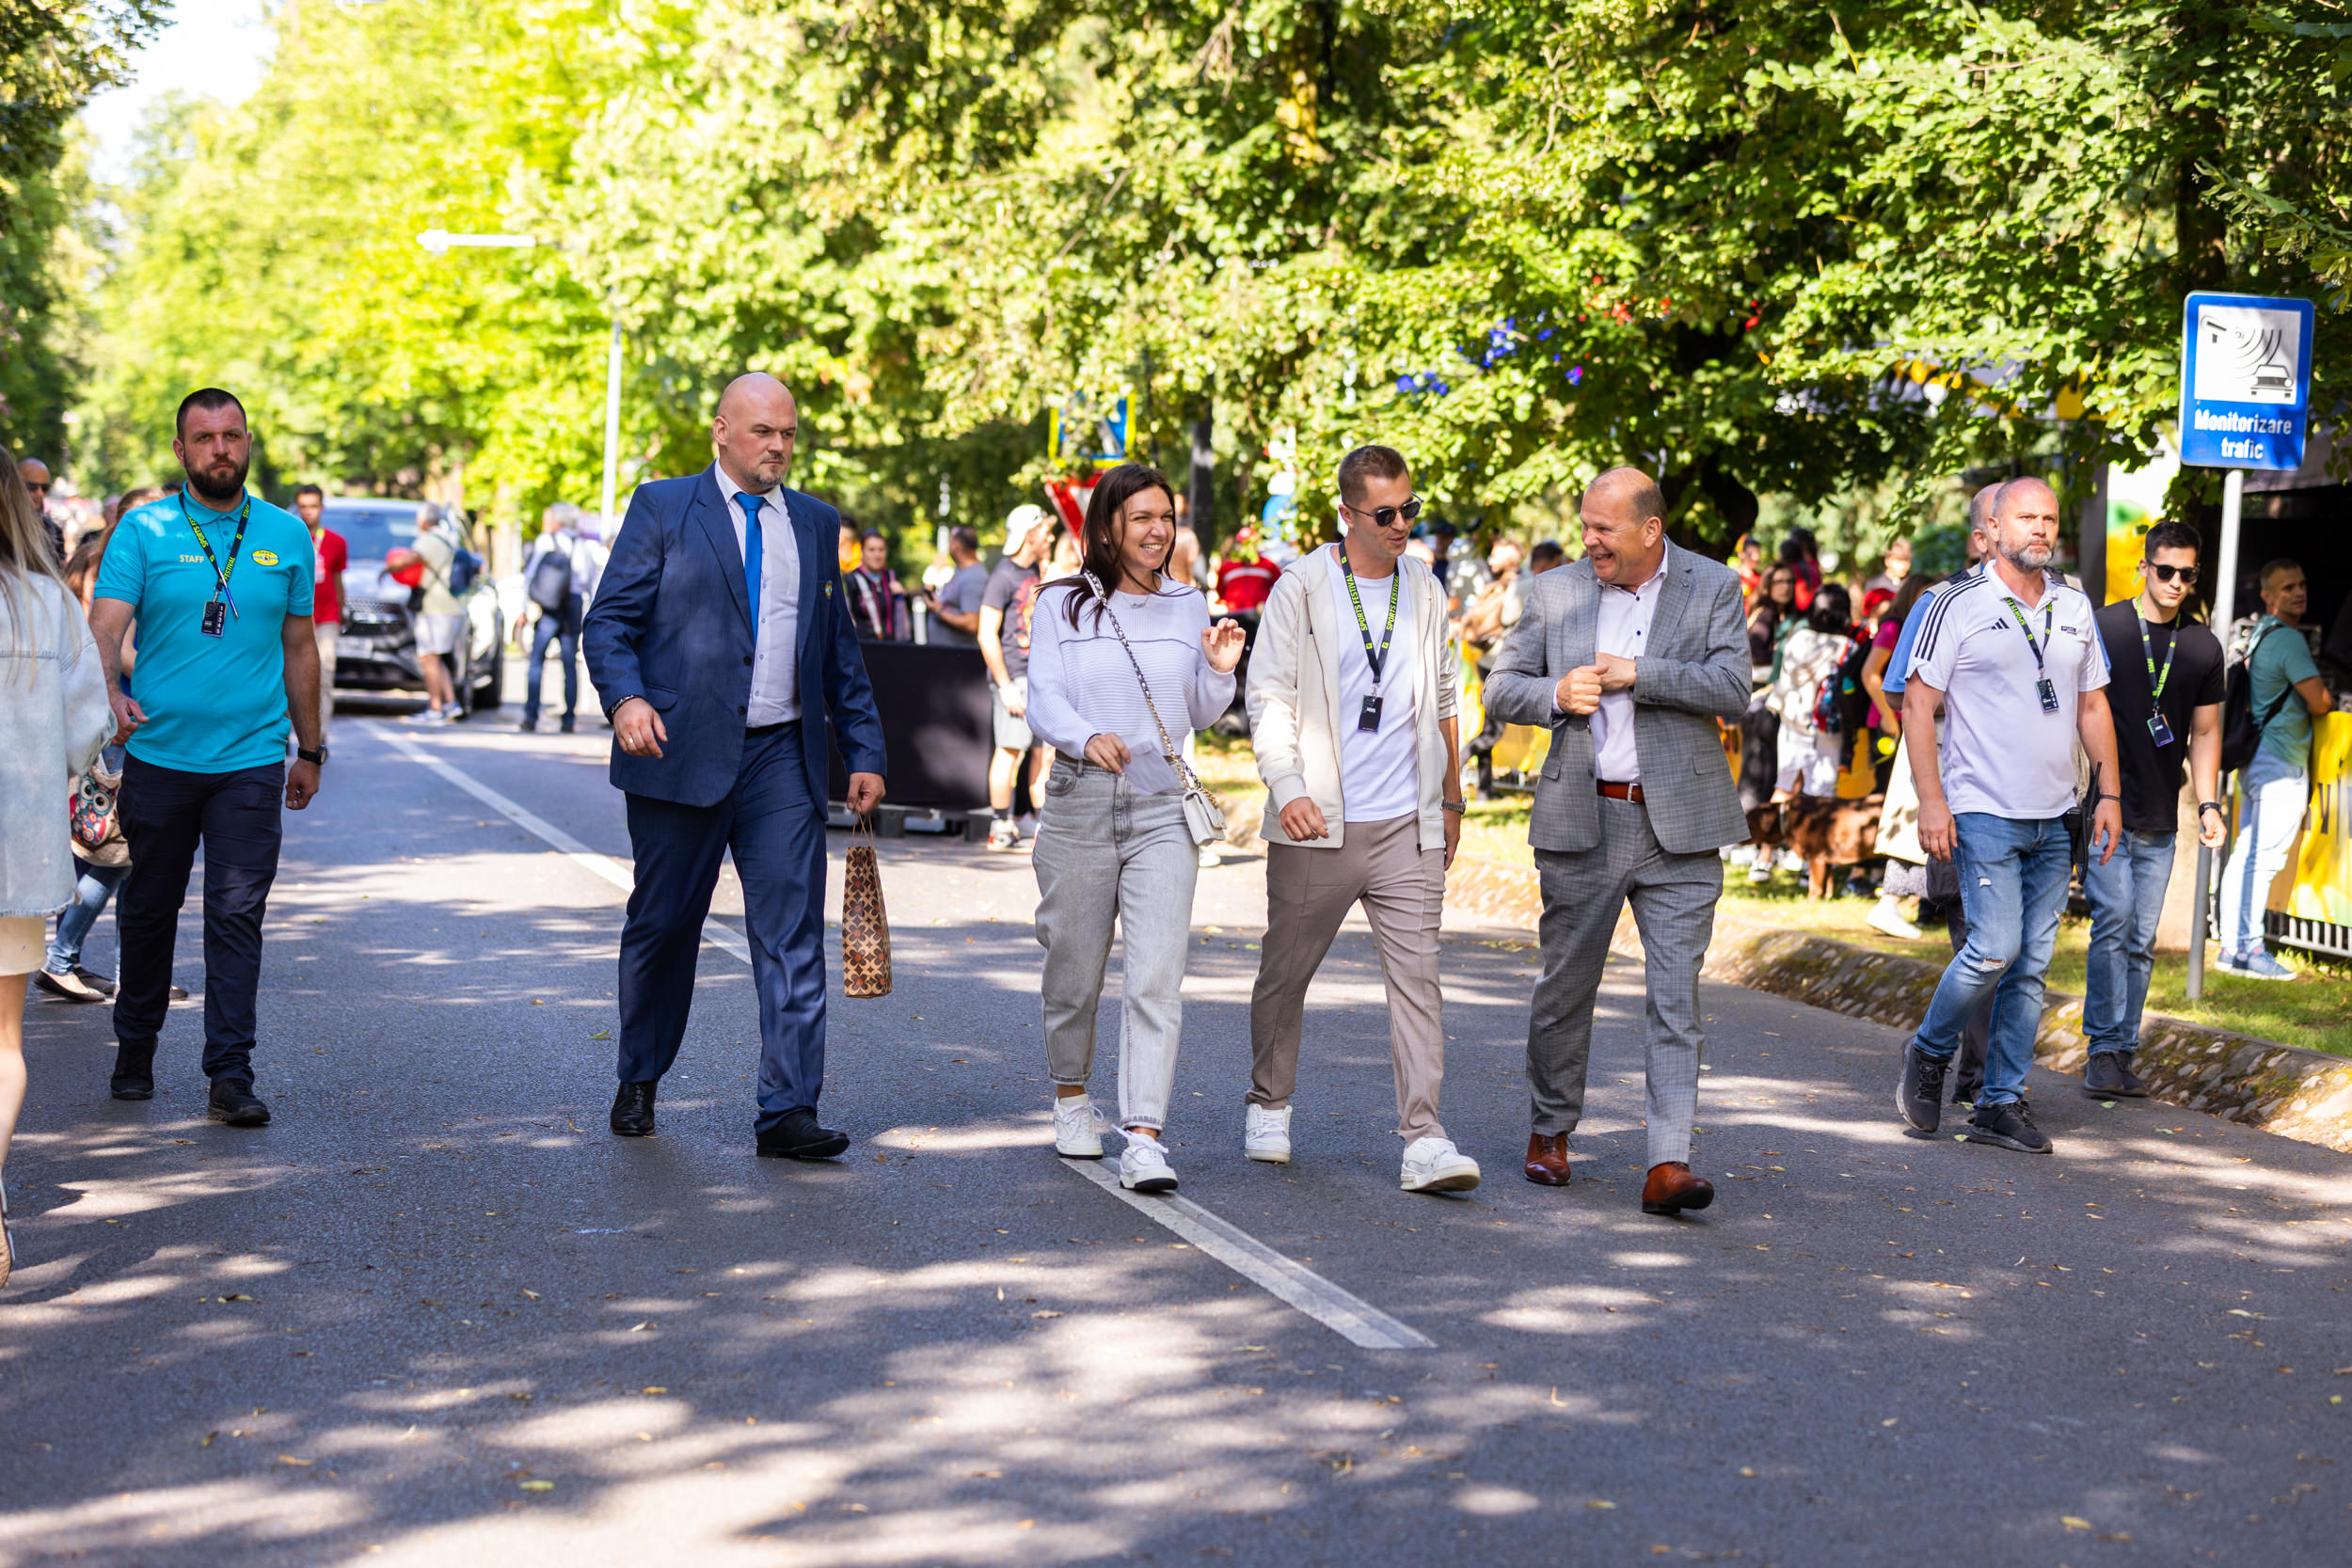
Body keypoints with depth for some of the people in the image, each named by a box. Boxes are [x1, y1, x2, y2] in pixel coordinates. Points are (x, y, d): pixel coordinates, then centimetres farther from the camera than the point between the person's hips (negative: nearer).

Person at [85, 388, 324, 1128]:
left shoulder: (286, 534, 7)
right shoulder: (143, 531, 0)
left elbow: (299, 649, 14)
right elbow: (104, 627, -11)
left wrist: (310, 750, 15)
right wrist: (109, 693, -31)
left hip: (251, 761, 0)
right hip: (158, 756, 0)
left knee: (237, 915, -6)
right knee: (147, 911, 11)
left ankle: (231, 1074, -5)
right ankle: (135, 1050, 29)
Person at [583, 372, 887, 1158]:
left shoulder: (814, 523, 14)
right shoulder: (662, 508, 3)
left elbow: (840, 649, 18)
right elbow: (608, 622, -3)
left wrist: (863, 751, 12)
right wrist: (625, 697, -21)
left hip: (782, 756, 3)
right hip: (680, 752, -2)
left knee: (793, 932, -6)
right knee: (663, 926, 8)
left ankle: (788, 1110, -6)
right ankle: (638, 1083, 28)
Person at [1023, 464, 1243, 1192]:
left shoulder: (1187, 606, 12)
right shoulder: (1061, 605, 4)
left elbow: (1199, 715, 16)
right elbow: (1042, 701, -5)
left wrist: (1219, 672, -5)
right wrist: (1088, 739, -25)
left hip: (1162, 807, 1)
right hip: (1080, 802, -1)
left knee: (1157, 976, -11)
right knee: (1074, 967, 9)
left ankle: (1144, 1141, -16)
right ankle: (1071, 1094, 35)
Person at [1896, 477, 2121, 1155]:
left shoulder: (2074, 607, 13)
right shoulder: (1960, 605, -4)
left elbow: (2093, 704, 19)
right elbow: (1918, 704, -5)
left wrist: (2109, 793, 11)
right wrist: (1931, 800, -13)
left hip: (2056, 818, 6)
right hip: (1985, 812, -5)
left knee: (2032, 964, 5)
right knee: (1995, 948, -14)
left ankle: (2001, 1101, 12)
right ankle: (1930, 1052, 11)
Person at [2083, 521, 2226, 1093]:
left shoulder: (2204, 648, 11)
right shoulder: (2100, 628, -2)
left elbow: (2204, 732, 17)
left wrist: (2209, 803, 7)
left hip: (2160, 822, 4)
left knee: (2141, 940, 5)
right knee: (2114, 920, -15)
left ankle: (2122, 1055, 11)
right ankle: (2103, 1051, -10)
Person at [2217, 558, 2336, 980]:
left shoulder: (2259, 633, 14)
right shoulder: (2288, 639, -15)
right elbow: (2318, 702, -16)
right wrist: (2332, 702, 6)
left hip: (2254, 759, 10)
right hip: (2281, 764, -10)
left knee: (2245, 854, 10)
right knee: (2265, 857, -8)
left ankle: (2233, 945, 13)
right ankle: (2250, 950, -7)